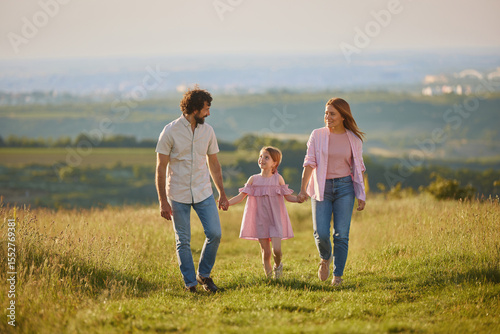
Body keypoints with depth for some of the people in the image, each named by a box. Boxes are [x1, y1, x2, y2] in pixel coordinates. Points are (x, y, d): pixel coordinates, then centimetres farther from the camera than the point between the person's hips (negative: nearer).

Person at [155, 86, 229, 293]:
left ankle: (204, 274, 16)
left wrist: (222, 194, 13)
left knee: (214, 234, -5)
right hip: (178, 195, -4)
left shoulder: (207, 131, 3)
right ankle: (190, 284, 13)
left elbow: (213, 163, 13)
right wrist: (163, 201, -12)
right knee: (183, 241, 2)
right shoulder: (170, 132, -11)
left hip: (203, 192, 4)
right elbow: (161, 168, -9)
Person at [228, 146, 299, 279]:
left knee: (276, 249, -13)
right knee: (265, 252, 1)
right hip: (260, 220, 1)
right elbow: (241, 196, 5)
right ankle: (268, 275, 18)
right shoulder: (253, 179, 3)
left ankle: (278, 265, 19)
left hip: (275, 219, -1)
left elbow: (288, 196, 6)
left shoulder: (278, 179, 2)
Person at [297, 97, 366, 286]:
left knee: (341, 234, -4)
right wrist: (303, 189, -13)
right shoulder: (317, 136, 1)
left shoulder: (354, 139, 4)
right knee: (321, 234, -9)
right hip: (322, 189, 0)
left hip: (344, 187, 0)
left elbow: (358, 168, 10)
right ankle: (325, 259, 24)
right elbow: (309, 163, -4)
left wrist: (361, 196, 6)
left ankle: (338, 275, 7)